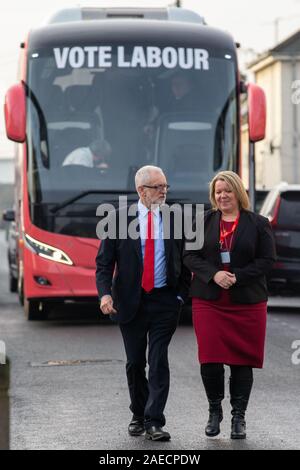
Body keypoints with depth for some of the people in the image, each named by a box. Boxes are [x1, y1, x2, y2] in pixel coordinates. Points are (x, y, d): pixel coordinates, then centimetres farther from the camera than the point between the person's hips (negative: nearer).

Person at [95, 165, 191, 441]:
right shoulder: (119, 219, 0)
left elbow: (186, 262, 9)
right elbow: (104, 261, -1)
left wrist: (181, 296, 0)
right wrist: (105, 293, -14)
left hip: (165, 302, 0)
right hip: (130, 302, 0)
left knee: (158, 362, -7)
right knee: (134, 363, 10)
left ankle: (154, 422, -7)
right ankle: (139, 416, 26)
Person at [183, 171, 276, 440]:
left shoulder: (258, 224, 3)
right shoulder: (203, 222, 8)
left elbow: (267, 260, -2)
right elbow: (190, 256, 4)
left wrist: (237, 277, -14)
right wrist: (214, 274, -14)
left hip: (247, 303, -1)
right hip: (208, 301, 1)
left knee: (242, 360, 1)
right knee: (210, 359, -4)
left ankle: (239, 417, 12)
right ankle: (215, 411, 15)